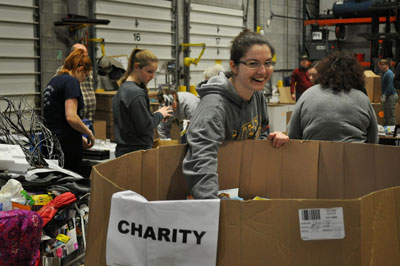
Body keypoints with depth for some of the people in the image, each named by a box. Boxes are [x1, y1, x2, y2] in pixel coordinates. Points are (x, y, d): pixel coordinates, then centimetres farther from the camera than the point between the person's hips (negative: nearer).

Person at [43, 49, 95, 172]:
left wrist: (80, 138, 24)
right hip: (67, 145, -9)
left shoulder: (53, 81, 16)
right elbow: (71, 117, -23)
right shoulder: (71, 81, -12)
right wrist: (89, 133, -7)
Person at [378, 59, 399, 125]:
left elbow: (390, 86, -22)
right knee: (386, 115, 14)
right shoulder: (384, 73, 16)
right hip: (387, 96, 10)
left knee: (391, 115, -8)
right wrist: (383, 96, 16)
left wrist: (384, 96, -23)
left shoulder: (389, 73, -15)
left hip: (391, 96, -10)